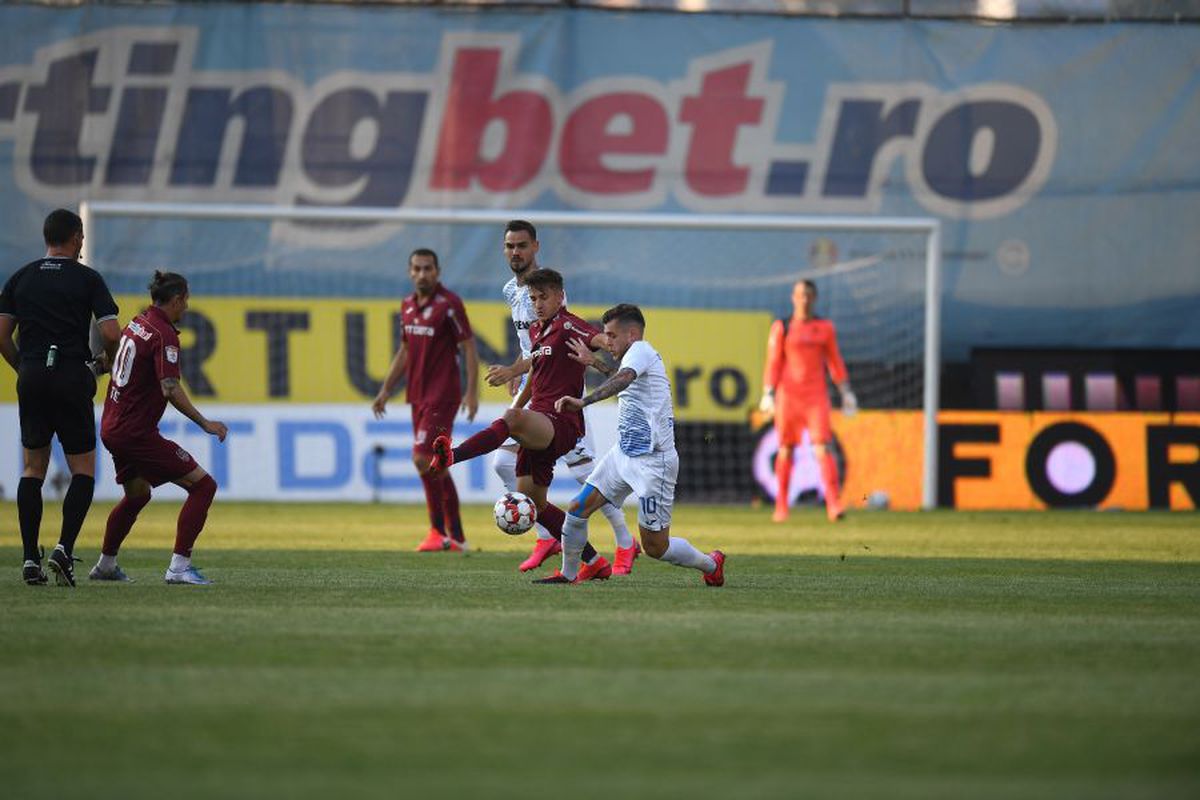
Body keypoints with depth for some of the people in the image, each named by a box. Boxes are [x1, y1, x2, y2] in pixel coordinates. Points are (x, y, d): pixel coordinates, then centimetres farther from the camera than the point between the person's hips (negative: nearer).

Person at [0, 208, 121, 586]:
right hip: (72, 377, -3)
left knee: (33, 469, 10)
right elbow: (111, 334, -9)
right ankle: (64, 548, -13)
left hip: (31, 377, 3)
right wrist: (105, 361, 12)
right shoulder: (87, 279, -1)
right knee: (83, 470, 4)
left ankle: (30, 558, 3)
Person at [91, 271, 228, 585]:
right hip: (136, 434, -10)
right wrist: (205, 423, -26)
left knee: (137, 493, 31)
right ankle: (179, 567, -18)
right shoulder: (164, 335, -16)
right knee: (203, 485, -11)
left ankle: (105, 565, 40)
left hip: (112, 427, 10)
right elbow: (170, 388, -26)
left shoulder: (136, 323, 11)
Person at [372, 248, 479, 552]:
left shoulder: (449, 304, -11)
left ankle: (439, 532, -6)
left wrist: (472, 393, -19)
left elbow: (469, 347, -12)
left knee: (423, 459, -15)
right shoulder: (408, 305, 12)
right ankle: (456, 537, 14)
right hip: (419, 395, 8)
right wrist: (386, 390, 20)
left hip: (442, 396, -8)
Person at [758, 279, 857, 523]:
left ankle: (833, 503, -19)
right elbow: (773, 363, 1)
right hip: (788, 394, -1)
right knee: (786, 448, 4)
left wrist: (845, 391, 10)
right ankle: (781, 505, 14)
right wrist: (768, 394, -7)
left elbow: (834, 361, 14)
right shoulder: (781, 328, 3)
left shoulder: (825, 328, 9)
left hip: (816, 395, 1)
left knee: (823, 447, -11)